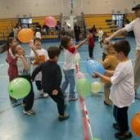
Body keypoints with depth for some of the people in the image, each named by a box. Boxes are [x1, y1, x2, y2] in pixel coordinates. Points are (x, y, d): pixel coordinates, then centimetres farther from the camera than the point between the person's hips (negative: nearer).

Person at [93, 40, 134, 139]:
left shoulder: (123, 66, -31)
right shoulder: (127, 62, 1)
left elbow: (113, 81, -25)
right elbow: (116, 73, 9)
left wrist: (100, 75, -17)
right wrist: (105, 71, 2)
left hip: (123, 95, -9)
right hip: (123, 94, 9)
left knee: (119, 113, 10)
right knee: (121, 112, 28)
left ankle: (125, 132, 30)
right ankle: (122, 125, 50)